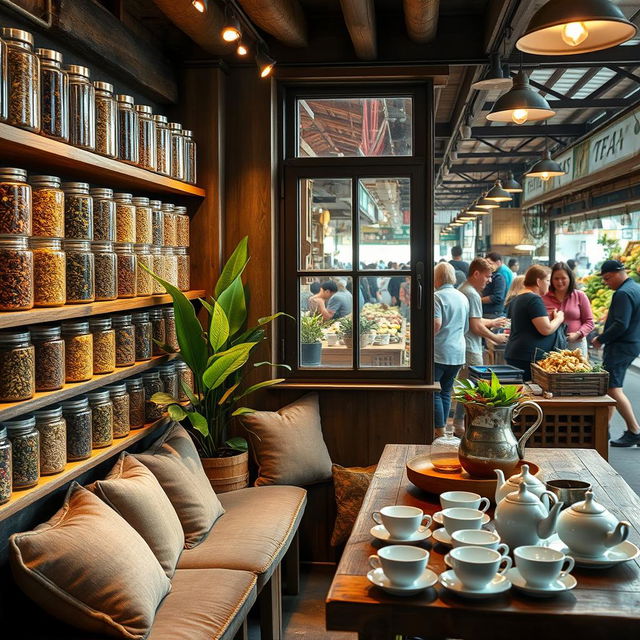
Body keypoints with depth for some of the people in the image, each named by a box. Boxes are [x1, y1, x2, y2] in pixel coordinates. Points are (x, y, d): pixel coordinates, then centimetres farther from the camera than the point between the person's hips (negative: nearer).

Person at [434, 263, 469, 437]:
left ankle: (440, 431, -1)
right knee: (446, 391, 15)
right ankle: (441, 428, 20)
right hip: (458, 354, 7)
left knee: (434, 392, 1)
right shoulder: (463, 297, 12)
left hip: (439, 352, -7)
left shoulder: (438, 296, -11)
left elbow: (436, 324, -22)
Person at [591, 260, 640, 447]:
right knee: (608, 386, 14)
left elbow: (620, 325, -25)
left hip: (621, 347, -11)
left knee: (613, 389, -11)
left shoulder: (623, 293, -17)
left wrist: (601, 339, -13)